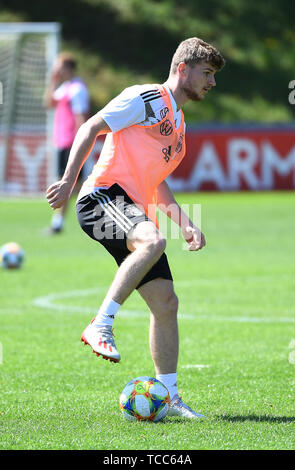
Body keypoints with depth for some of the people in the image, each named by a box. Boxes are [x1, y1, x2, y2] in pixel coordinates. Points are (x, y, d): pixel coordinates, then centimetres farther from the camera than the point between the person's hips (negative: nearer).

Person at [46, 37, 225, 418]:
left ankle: (167, 396, 6)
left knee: (166, 301, 0)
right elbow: (91, 128, -7)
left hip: (135, 211, 9)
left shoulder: (177, 123, 26)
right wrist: (68, 180, -16)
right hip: (103, 197, -9)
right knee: (153, 242, -39)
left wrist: (184, 223, 20)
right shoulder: (147, 98, -1)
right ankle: (101, 326, -34)